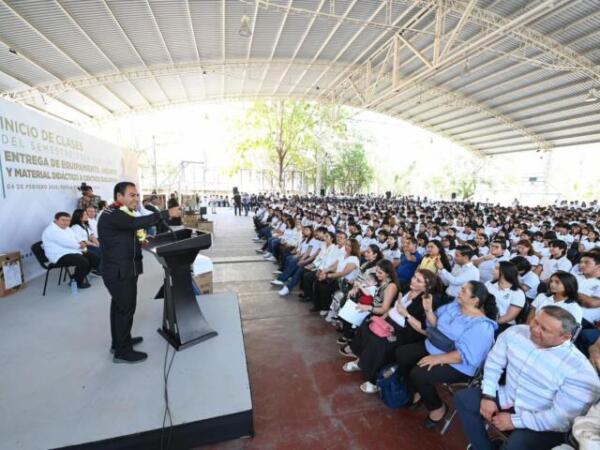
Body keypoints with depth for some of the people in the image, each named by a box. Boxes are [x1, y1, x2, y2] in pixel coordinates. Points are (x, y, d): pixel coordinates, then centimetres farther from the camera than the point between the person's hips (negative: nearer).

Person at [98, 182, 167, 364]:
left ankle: (119, 342, 37)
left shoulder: (120, 214, 15)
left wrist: (138, 241, 6)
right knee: (126, 309, -1)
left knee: (119, 307, 21)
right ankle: (123, 352, 12)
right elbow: (137, 223, -37)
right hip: (120, 271, -11)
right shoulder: (112, 215, -21)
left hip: (122, 269, 11)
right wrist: (166, 214, -39)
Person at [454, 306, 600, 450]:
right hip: (507, 399, 5)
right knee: (462, 397, -5)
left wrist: (515, 421, -18)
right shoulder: (515, 332, -11)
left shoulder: (580, 371, -24)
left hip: (543, 426, -5)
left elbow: (562, 417, -22)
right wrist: (488, 396, -8)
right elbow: (494, 362, 0)